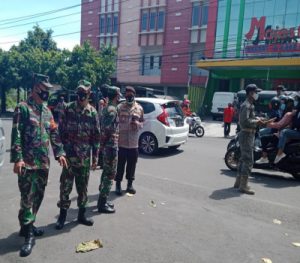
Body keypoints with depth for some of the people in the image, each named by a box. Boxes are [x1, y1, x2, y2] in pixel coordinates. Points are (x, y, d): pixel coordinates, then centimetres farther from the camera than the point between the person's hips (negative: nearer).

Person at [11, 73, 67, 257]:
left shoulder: (47, 110, 15)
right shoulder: (23, 108, -6)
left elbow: (54, 134, 16)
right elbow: (16, 134, -12)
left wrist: (60, 153, 8)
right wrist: (17, 158, -19)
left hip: (44, 162, 7)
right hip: (27, 163, -7)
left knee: (38, 197, 14)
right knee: (28, 198, -4)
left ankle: (27, 225, 31)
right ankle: (29, 235, 4)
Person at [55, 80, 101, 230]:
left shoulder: (93, 112, 2)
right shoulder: (68, 109, -2)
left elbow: (96, 136, 4)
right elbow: (60, 131, 0)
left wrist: (95, 157, 2)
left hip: (85, 158, 2)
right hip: (69, 156, -2)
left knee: (83, 187, 12)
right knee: (65, 186, 5)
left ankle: (81, 214, 26)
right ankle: (62, 215, 21)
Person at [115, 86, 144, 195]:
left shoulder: (139, 108, 7)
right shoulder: (119, 107, -3)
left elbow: (142, 122, 13)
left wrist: (138, 124, -10)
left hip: (134, 142, 3)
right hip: (121, 141, -3)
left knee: (132, 164, 12)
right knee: (120, 164, 5)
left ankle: (130, 184, 28)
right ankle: (118, 184, 20)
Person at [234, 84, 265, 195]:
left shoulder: (250, 105, 17)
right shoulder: (246, 105, -16)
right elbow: (245, 121, -27)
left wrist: (256, 119, 6)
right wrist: (256, 122, -15)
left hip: (248, 135, 11)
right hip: (247, 135, -11)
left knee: (243, 159, 16)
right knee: (248, 160, -9)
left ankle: (238, 182, 25)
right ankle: (243, 186, -4)